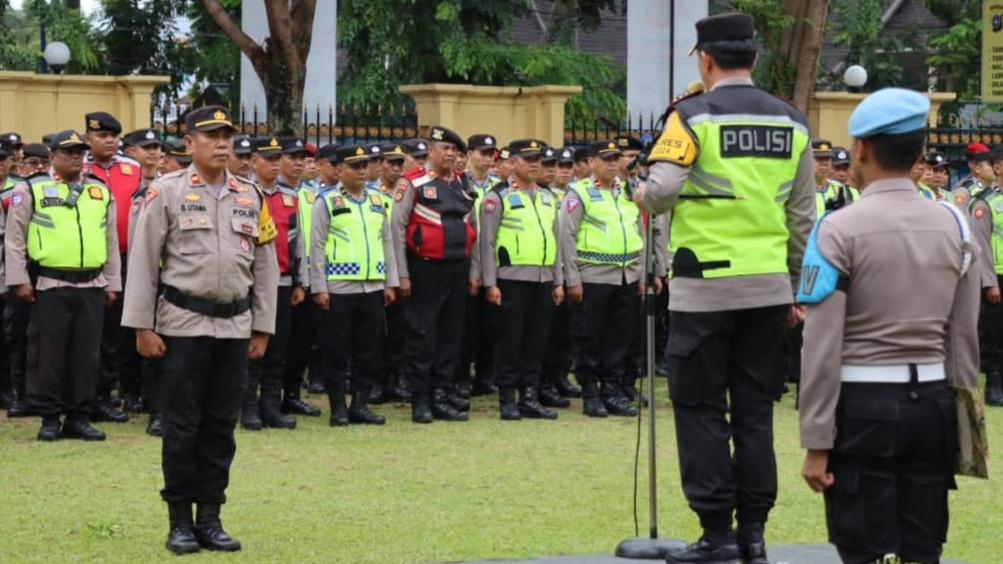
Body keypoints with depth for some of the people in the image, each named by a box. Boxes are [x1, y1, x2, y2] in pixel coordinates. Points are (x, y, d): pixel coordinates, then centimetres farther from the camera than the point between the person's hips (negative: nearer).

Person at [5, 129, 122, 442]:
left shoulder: (101, 192, 12)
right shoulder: (32, 189, 1)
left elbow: (111, 240, 16)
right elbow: (15, 237, 1)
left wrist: (112, 283, 12)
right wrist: (19, 280, -6)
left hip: (92, 286, 3)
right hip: (49, 286, -3)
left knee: (86, 354, 5)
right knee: (48, 354, 0)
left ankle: (79, 417, 13)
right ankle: (49, 418, 7)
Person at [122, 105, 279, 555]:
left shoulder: (250, 197, 9)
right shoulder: (166, 192, -3)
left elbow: (265, 266, 13)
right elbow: (143, 261, -4)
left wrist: (262, 329, 10)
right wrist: (142, 327, -7)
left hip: (235, 327, 4)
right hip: (184, 324, -4)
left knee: (221, 425, 7)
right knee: (182, 425, 0)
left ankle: (210, 517, 14)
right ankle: (180, 521, 7)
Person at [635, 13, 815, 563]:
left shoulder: (693, 116, -8)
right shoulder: (791, 123, 8)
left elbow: (660, 193, -17)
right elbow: (803, 216, 10)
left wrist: (642, 196, 7)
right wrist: (797, 288, 17)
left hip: (705, 287, -5)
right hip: (768, 287, 5)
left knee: (701, 409, 2)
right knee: (755, 409, 10)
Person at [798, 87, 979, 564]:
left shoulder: (839, 230, -10)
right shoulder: (955, 226, 4)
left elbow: (823, 347, -13)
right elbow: (964, 338, 5)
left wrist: (817, 442, -9)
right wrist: (962, 414, 15)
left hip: (864, 404, -4)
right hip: (932, 401, 4)